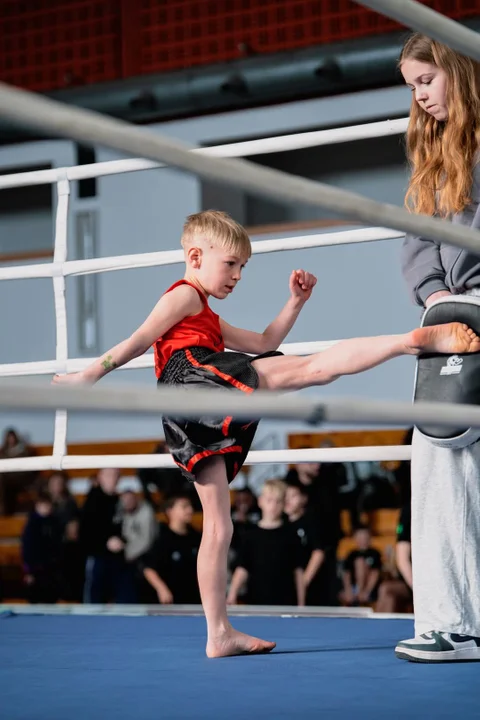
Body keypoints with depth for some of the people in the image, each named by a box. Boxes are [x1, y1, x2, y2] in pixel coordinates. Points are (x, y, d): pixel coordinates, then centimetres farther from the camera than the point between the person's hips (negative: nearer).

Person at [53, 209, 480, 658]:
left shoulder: (208, 322, 42)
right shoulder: (184, 295, 13)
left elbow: (264, 343, 39)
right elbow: (139, 340, 1)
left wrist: (295, 302, 33)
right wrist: (90, 375, -7)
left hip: (193, 428, 10)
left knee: (218, 526, 8)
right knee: (313, 368, -23)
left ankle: (218, 635, 9)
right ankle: (414, 340, -37)